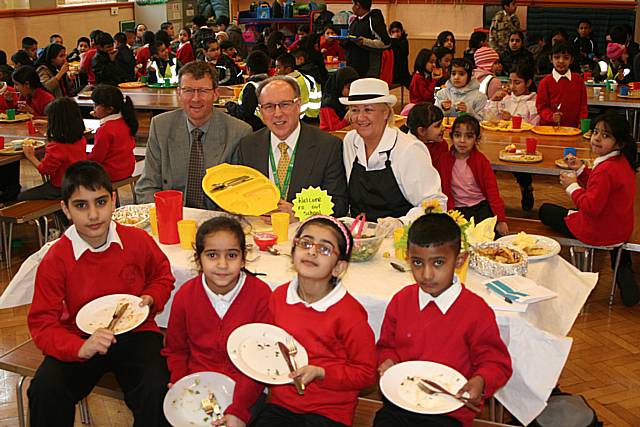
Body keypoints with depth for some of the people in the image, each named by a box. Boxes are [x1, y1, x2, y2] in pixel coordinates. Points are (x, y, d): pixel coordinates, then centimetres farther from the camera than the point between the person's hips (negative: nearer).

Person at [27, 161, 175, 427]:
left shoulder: (138, 240, -6)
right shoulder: (55, 260, -11)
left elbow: (162, 276, 16)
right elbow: (42, 324, -10)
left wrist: (151, 300, -6)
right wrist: (80, 348, -29)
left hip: (134, 333, 0)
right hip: (80, 340, 0)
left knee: (155, 394, -27)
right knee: (44, 393, -26)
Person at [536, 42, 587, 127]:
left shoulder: (578, 80, 10)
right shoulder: (546, 82, 1)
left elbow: (583, 104, 13)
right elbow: (541, 106, 1)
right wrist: (551, 116, -16)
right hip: (549, 127, -3)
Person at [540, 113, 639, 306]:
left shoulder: (605, 170, -28)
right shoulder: (622, 161, 2)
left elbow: (591, 207, -30)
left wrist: (572, 187, -16)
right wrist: (581, 170, 5)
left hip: (599, 232, -8)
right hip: (622, 229, 8)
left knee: (545, 211, 8)